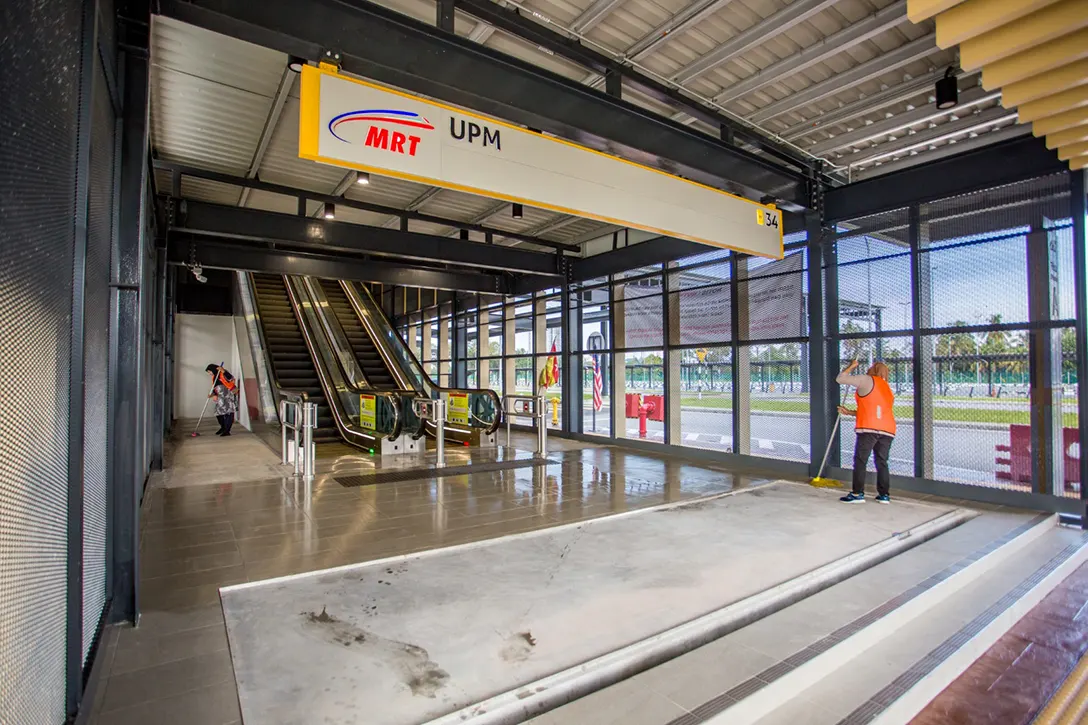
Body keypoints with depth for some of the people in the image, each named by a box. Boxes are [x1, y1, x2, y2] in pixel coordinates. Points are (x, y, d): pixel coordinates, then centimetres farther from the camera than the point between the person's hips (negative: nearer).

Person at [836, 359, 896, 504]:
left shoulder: (867, 380, 3)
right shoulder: (888, 389, 27)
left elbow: (840, 379, 3)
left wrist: (851, 366, 18)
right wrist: (850, 412, 29)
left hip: (869, 428, -7)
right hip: (888, 430, 7)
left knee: (860, 461, -2)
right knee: (882, 462, 12)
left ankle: (858, 494, -2)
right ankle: (884, 495, 13)